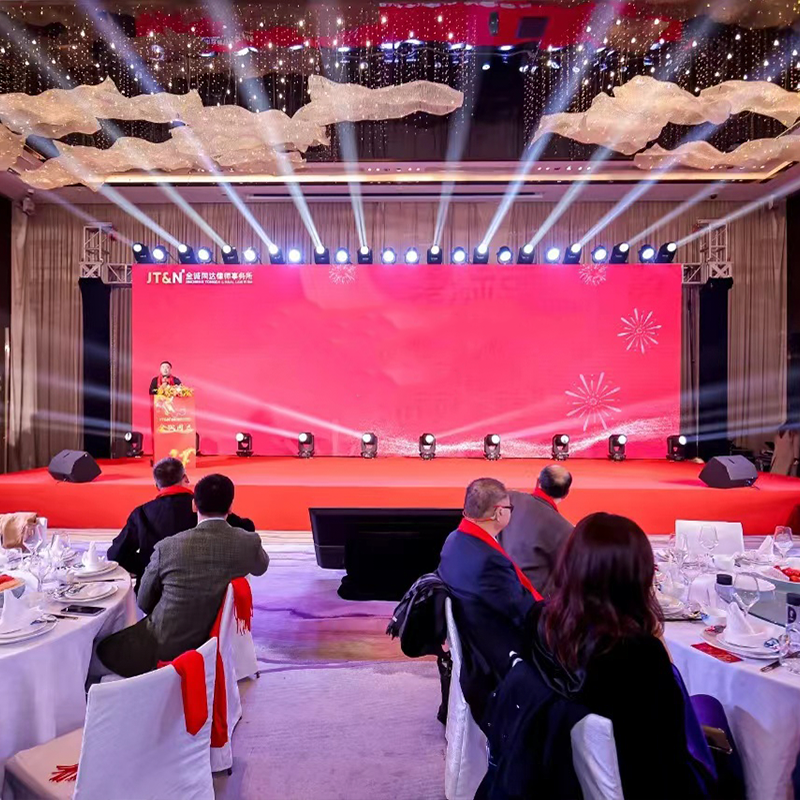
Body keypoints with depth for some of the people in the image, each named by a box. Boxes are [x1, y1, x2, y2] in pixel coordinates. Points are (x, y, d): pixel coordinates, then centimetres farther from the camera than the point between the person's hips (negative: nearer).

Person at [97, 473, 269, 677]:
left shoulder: (167, 547, -20)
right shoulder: (249, 542, -16)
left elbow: (144, 603, -5)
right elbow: (261, 567, 9)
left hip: (165, 649, -4)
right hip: (215, 642, 4)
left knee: (104, 648, 19)